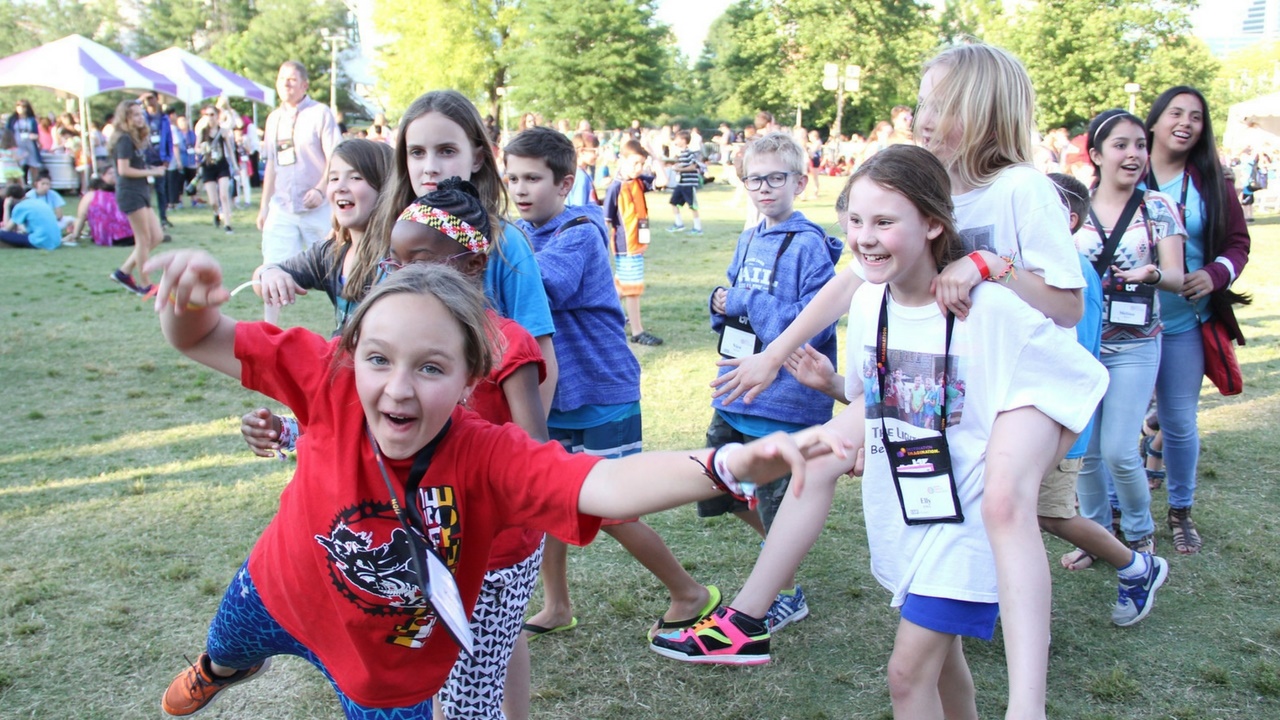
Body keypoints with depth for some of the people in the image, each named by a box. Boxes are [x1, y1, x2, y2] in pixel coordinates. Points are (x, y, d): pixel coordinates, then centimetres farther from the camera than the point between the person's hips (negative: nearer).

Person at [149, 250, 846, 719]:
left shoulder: (489, 456, -38)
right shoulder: (333, 384, -32)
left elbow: (605, 487, -55)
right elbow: (201, 341, -22)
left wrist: (728, 464, -73)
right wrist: (188, 299, -46)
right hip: (277, 591, 5)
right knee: (225, 649, 39)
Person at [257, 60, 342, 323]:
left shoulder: (320, 113, -3)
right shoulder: (274, 118, 14)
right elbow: (271, 165, 19)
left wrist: (320, 189, -23)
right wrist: (264, 206, 16)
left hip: (316, 208, -4)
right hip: (281, 208, 5)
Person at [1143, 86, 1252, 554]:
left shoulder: (1211, 184, 6)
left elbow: (1237, 242, 10)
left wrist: (1216, 274, -10)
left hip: (1184, 326, 2)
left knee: (1180, 421, 10)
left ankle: (1180, 511, 28)